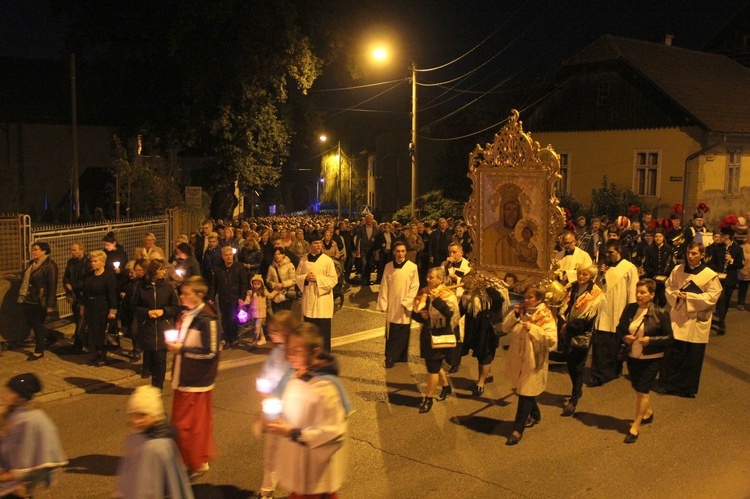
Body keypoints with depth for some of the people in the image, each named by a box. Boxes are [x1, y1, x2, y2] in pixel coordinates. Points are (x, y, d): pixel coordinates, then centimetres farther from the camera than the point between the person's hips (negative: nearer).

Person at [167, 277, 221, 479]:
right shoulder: (186, 314, 7)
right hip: (184, 378, 9)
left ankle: (197, 464, 16)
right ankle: (200, 460, 31)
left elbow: (210, 352, -21)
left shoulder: (206, 319, -19)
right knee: (180, 422, 16)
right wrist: (175, 345, 3)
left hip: (197, 381, -9)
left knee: (188, 424, -1)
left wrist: (182, 349, -18)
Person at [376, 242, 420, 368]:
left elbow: (415, 287, -5)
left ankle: (401, 358, 12)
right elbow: (384, 287, 3)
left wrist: (406, 302, -11)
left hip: (404, 307, -2)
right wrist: (383, 304, -2)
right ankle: (390, 358, 13)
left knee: (403, 334, 3)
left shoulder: (412, 267, -6)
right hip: (391, 306, 2)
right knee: (391, 334, 5)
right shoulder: (388, 266, 2)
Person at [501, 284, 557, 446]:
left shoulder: (546, 316, -14)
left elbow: (552, 340, -23)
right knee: (523, 390, 21)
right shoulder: (521, 310, 5)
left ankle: (518, 430, 2)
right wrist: (514, 315, -11)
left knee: (525, 394, -4)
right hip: (517, 359, 7)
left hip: (533, 361, -6)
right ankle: (535, 415, 45)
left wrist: (533, 329, -29)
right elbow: (505, 328, 4)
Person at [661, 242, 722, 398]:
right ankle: (669, 384, 14)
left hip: (696, 320, -2)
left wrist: (689, 296, -16)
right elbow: (669, 288, 10)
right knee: (672, 352, 1)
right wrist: (676, 294, -11)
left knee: (692, 356, 5)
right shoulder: (677, 270, 4)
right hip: (678, 317, 2)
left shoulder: (710, 275, -6)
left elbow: (712, 296, -11)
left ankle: (688, 388, 17)